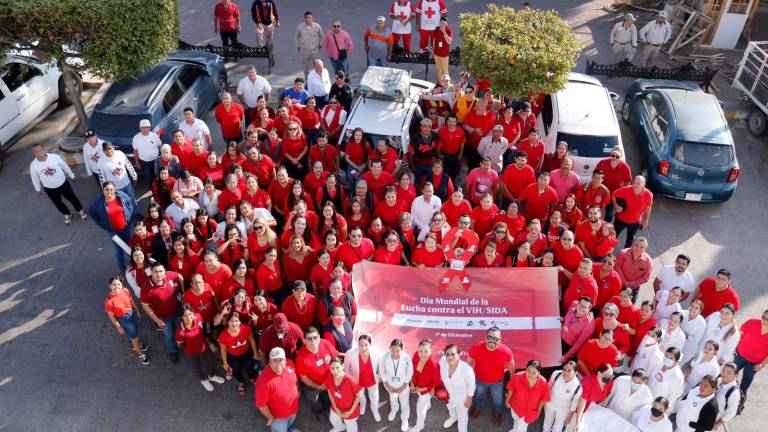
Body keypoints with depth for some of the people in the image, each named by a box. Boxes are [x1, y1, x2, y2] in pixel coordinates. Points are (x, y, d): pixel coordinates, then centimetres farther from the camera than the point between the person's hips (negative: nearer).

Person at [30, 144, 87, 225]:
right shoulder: (33, 165, -21)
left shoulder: (55, 157, -23)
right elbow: (35, 179, -4)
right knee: (58, 203, 22)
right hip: (49, 189, 1)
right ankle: (67, 214, 49)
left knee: (72, 198, 18)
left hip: (63, 183, -1)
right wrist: (38, 189, 9)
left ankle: (80, 210, 46)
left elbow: (64, 166, -6)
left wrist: (72, 176, 7)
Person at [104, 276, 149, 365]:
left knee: (135, 331, 31)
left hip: (132, 313, 4)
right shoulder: (109, 300, -33)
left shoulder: (125, 290, -21)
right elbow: (111, 316, -18)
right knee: (134, 336, 15)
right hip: (123, 319, -4)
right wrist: (119, 328, -8)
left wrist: (137, 311, 13)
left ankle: (136, 344, 64)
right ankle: (141, 354, 43)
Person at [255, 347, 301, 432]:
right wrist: (271, 418, -14)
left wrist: (297, 390, 9)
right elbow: (261, 404, -24)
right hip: (278, 416, -5)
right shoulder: (264, 380, -37)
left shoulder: (290, 364, -21)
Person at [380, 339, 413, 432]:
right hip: (390, 384, 1)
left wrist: (403, 386, -12)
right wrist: (387, 385, -10)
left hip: (403, 385, -1)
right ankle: (393, 411, 65)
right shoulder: (384, 357, -32)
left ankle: (404, 419, 51)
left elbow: (410, 373, -16)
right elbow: (382, 372, -13)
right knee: (393, 399, 31)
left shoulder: (406, 358, -34)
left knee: (404, 402, 20)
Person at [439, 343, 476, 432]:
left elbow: (471, 385, -21)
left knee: (462, 416, 23)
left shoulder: (466, 369, -41)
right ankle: (453, 417, 71)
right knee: (450, 408, 36)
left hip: (462, 397, -4)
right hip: (448, 394, 4)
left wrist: (469, 399, -10)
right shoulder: (442, 362, -30)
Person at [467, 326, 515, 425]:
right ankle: (477, 407, 65)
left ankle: (497, 413, 61)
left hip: (497, 381, 0)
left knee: (498, 399, 28)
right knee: (479, 395, 32)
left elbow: (511, 366, -11)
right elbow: (469, 363, -14)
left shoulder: (506, 351, -33)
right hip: (479, 379, 0)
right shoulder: (476, 348, -34)